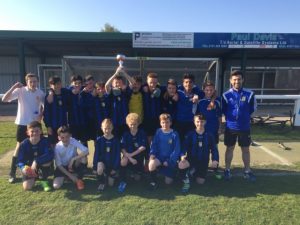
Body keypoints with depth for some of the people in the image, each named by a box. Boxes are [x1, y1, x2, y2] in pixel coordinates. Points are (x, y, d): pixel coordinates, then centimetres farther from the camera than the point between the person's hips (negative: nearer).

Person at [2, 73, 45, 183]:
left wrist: (41, 115, -6)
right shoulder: (20, 90, -10)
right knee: (20, 146, 1)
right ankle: (12, 173, 13)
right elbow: (4, 99, -19)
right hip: (23, 123, -3)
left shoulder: (40, 93, -1)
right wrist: (14, 87, -26)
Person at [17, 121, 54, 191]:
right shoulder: (24, 144, -14)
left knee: (47, 161, -34)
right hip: (29, 168, 2)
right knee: (27, 187, -14)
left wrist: (36, 161, -42)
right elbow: (20, 160, -10)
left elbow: (50, 155, -33)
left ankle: (44, 180, -7)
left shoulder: (45, 141, -19)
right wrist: (23, 168, -32)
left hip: (43, 167, -2)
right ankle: (34, 178, 23)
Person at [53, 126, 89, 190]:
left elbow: (86, 151, -32)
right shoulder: (57, 147, -20)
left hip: (73, 165, 1)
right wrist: (70, 175, -21)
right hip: (62, 167, 0)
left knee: (83, 158, -30)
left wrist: (73, 159, -35)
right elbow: (58, 164, -16)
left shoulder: (73, 141, -21)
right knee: (56, 186, -21)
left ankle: (79, 179, -12)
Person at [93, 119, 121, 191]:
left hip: (112, 164, 1)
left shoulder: (116, 140, -8)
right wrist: (95, 166, -13)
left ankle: (111, 175, 39)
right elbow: (96, 154, -5)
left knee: (111, 184, 5)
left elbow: (118, 155, -6)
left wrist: (115, 168, -11)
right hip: (102, 162, 0)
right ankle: (101, 183, -8)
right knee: (100, 167, -36)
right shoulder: (99, 140, -7)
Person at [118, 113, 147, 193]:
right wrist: (130, 158, -24)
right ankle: (123, 182, -18)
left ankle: (138, 172, 37)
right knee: (123, 161, -35)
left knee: (137, 178, 1)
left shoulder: (142, 133, -7)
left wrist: (132, 154, -19)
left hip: (138, 155, 0)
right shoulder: (125, 134, -4)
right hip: (128, 155, 0)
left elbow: (143, 147, -13)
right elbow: (122, 149, -10)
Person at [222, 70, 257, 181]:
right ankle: (227, 170, 23)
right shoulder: (226, 95, -7)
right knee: (229, 148, 10)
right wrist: (231, 117, 5)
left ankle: (247, 171, 27)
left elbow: (252, 108, 6)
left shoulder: (249, 94, -6)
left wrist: (243, 116, 8)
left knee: (245, 149, 11)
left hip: (245, 127, 1)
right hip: (230, 127, 0)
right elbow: (223, 110, 5)